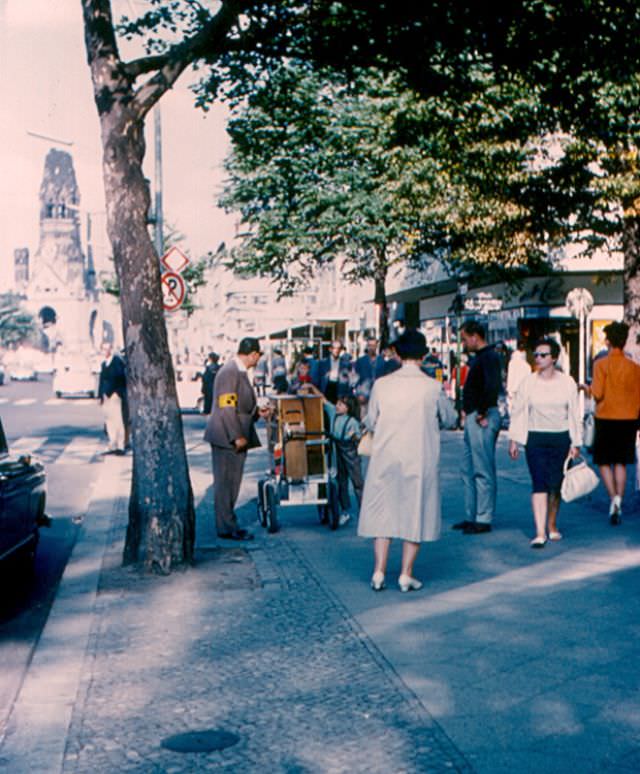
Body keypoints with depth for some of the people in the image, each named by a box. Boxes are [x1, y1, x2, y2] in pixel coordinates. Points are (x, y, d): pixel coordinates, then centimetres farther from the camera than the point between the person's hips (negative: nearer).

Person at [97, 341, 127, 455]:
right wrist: (100, 395, 14)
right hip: (106, 395, 8)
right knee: (109, 421, 7)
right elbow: (102, 380, 19)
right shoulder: (104, 364, 19)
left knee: (118, 420, -8)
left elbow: (119, 375, -17)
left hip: (115, 394, -8)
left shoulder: (117, 361, -5)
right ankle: (113, 446, 10)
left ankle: (120, 446, -8)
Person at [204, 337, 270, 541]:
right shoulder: (230, 372, -17)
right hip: (227, 438, -10)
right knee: (226, 482, -2)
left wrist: (257, 412, 11)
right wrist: (236, 436, -21)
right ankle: (226, 528, 4)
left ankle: (228, 524, 23)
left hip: (237, 436, 10)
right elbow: (226, 407, -21)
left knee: (232, 482, 15)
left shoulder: (239, 372, 14)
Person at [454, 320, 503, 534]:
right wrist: (466, 409, 19)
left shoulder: (489, 357, -14)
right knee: (469, 470, 14)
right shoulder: (479, 357, 18)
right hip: (472, 418, 11)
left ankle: (483, 520, 0)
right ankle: (471, 516, 21)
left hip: (482, 419, -11)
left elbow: (493, 386, -29)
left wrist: (482, 412, -21)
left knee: (483, 471, -5)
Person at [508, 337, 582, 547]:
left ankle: (552, 525, 29)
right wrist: (514, 440, 2)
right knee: (539, 484, -10)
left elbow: (574, 414, 5)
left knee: (556, 485, 8)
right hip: (536, 438, -1)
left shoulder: (567, 382, 1)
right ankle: (540, 533, -12)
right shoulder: (528, 382, 0)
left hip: (561, 438, 1)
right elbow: (518, 411, 4)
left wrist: (575, 443, 4)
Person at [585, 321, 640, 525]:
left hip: (606, 418, -3)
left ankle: (614, 500, -9)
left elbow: (598, 393, -15)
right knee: (621, 463, 12)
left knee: (604, 462, 7)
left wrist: (588, 388, 6)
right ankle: (619, 502, 6)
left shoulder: (601, 364, -9)